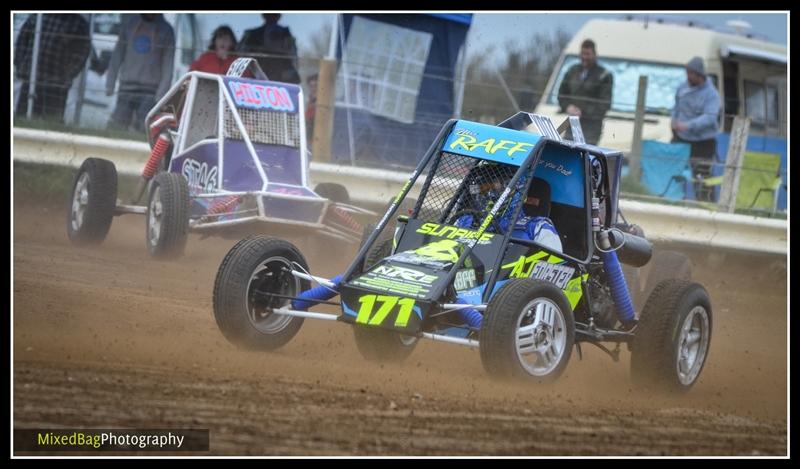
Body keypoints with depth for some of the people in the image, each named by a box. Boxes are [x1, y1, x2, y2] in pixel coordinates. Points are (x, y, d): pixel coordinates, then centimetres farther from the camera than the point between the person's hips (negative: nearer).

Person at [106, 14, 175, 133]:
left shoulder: (166, 30, 2)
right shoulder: (129, 22, 10)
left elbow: (168, 65, -1)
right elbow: (118, 53, 12)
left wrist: (161, 94, -11)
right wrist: (110, 84, 6)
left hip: (150, 91, -3)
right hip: (127, 86, 3)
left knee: (142, 128, -13)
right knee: (117, 124, -8)